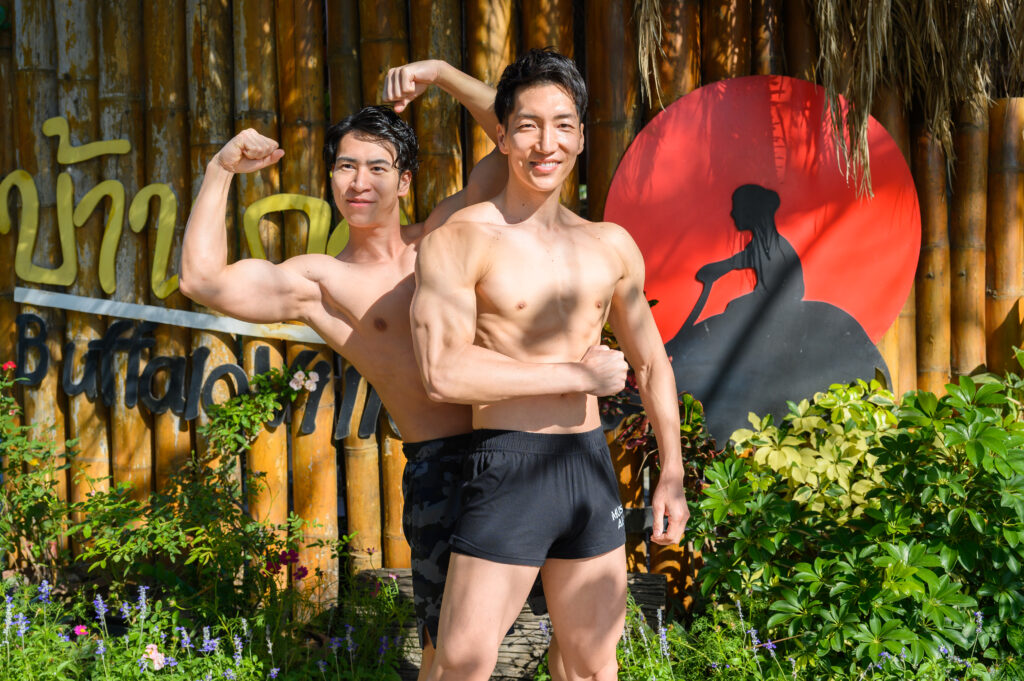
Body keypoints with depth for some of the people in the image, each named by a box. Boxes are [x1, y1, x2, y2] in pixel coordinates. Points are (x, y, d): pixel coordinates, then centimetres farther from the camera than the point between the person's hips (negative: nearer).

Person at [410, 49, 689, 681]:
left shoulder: (611, 245, 10)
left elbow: (651, 362, 21)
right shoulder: (460, 241, -8)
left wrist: (673, 473, 16)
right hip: (509, 470, -5)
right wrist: (576, 374, -14)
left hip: (591, 468, 6)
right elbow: (444, 373, -20)